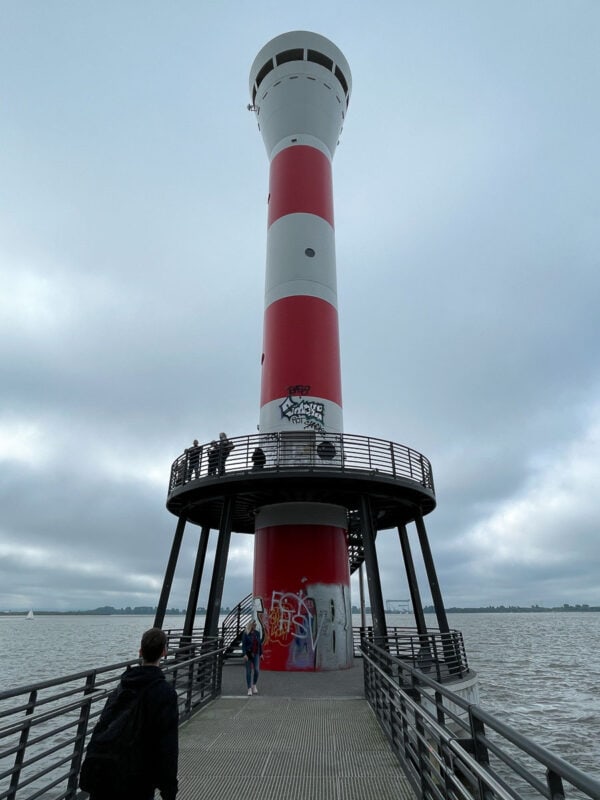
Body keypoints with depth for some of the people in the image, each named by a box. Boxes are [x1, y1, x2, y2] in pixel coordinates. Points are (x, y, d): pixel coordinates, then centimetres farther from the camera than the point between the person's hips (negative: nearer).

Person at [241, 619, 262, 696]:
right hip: (248, 654, -3)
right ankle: (249, 689, 13)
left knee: (257, 670, -8)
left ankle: (254, 685, 16)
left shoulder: (257, 633, 6)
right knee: (248, 672, 2)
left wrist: (261, 653, 11)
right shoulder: (245, 634, -7)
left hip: (256, 654, 3)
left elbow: (260, 644, 12)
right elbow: (243, 645, -10)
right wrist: (245, 654, -19)